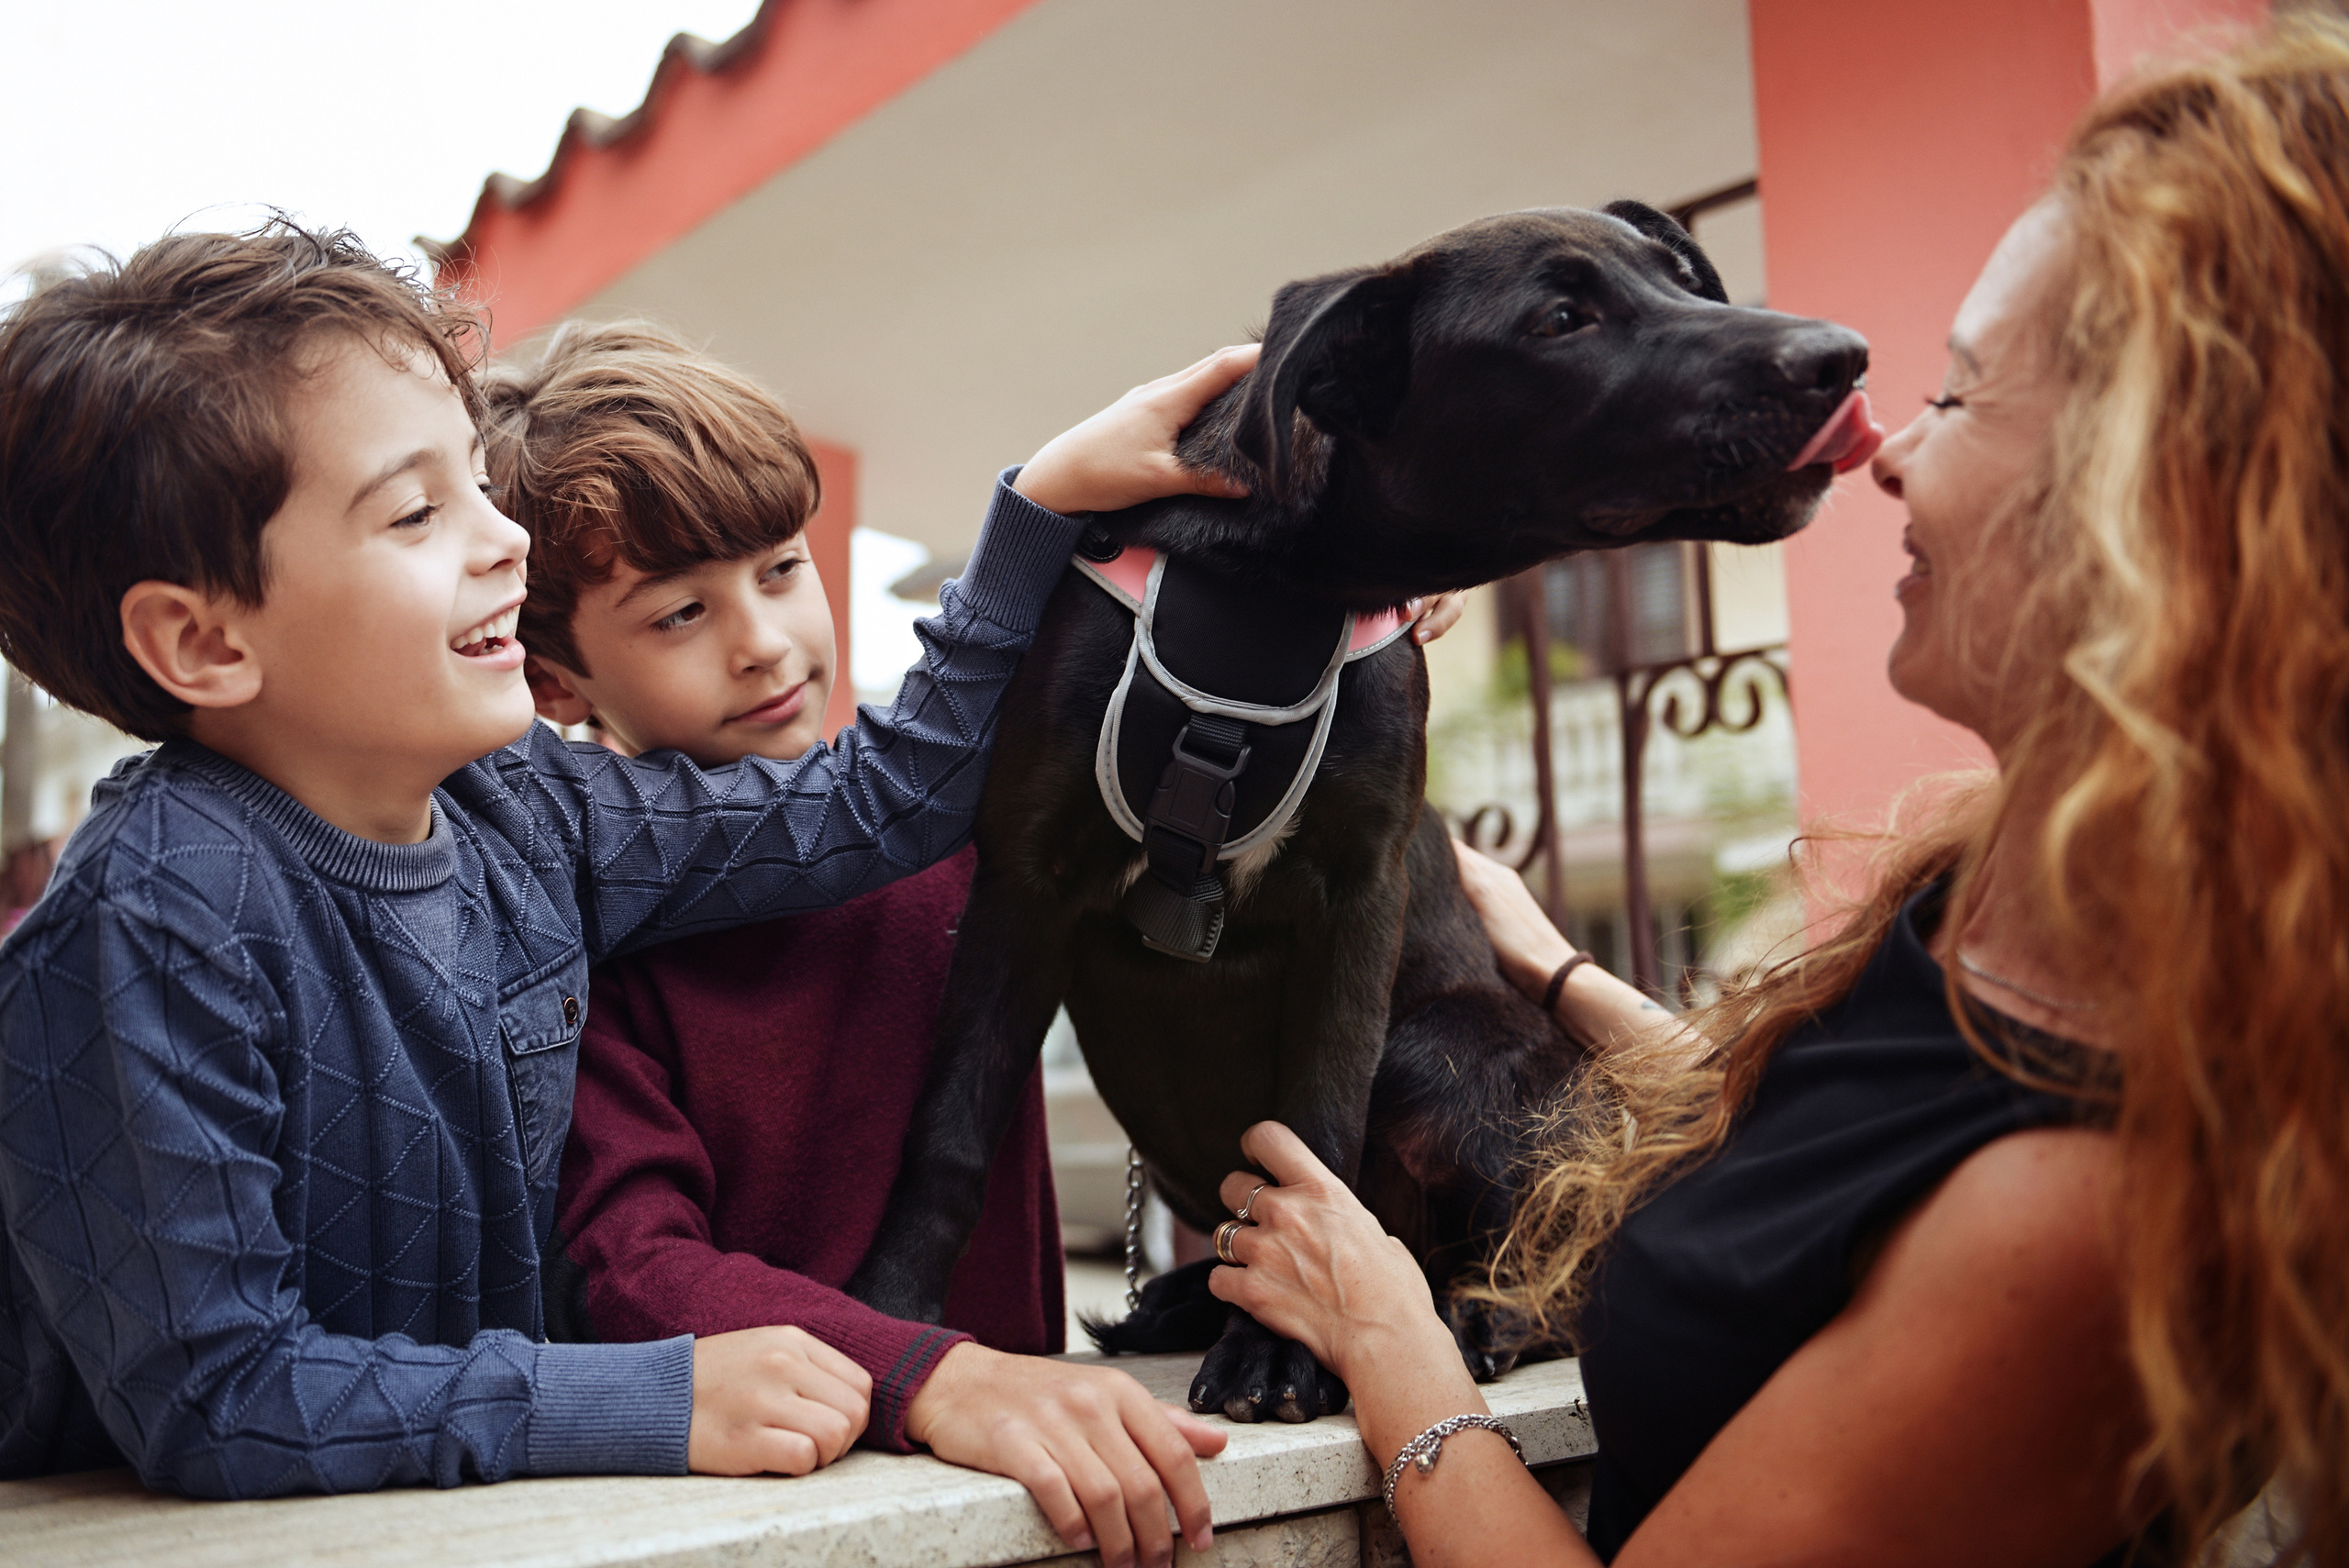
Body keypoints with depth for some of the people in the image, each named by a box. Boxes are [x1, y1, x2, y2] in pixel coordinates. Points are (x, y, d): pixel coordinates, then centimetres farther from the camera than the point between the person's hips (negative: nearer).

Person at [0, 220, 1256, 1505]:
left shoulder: (517, 804, -3)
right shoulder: (158, 926, -23)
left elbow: (874, 800, 6)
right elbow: (210, 1400, -23)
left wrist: (1053, 492, 4)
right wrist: (664, 1400, -26)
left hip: (469, 1488, 6)